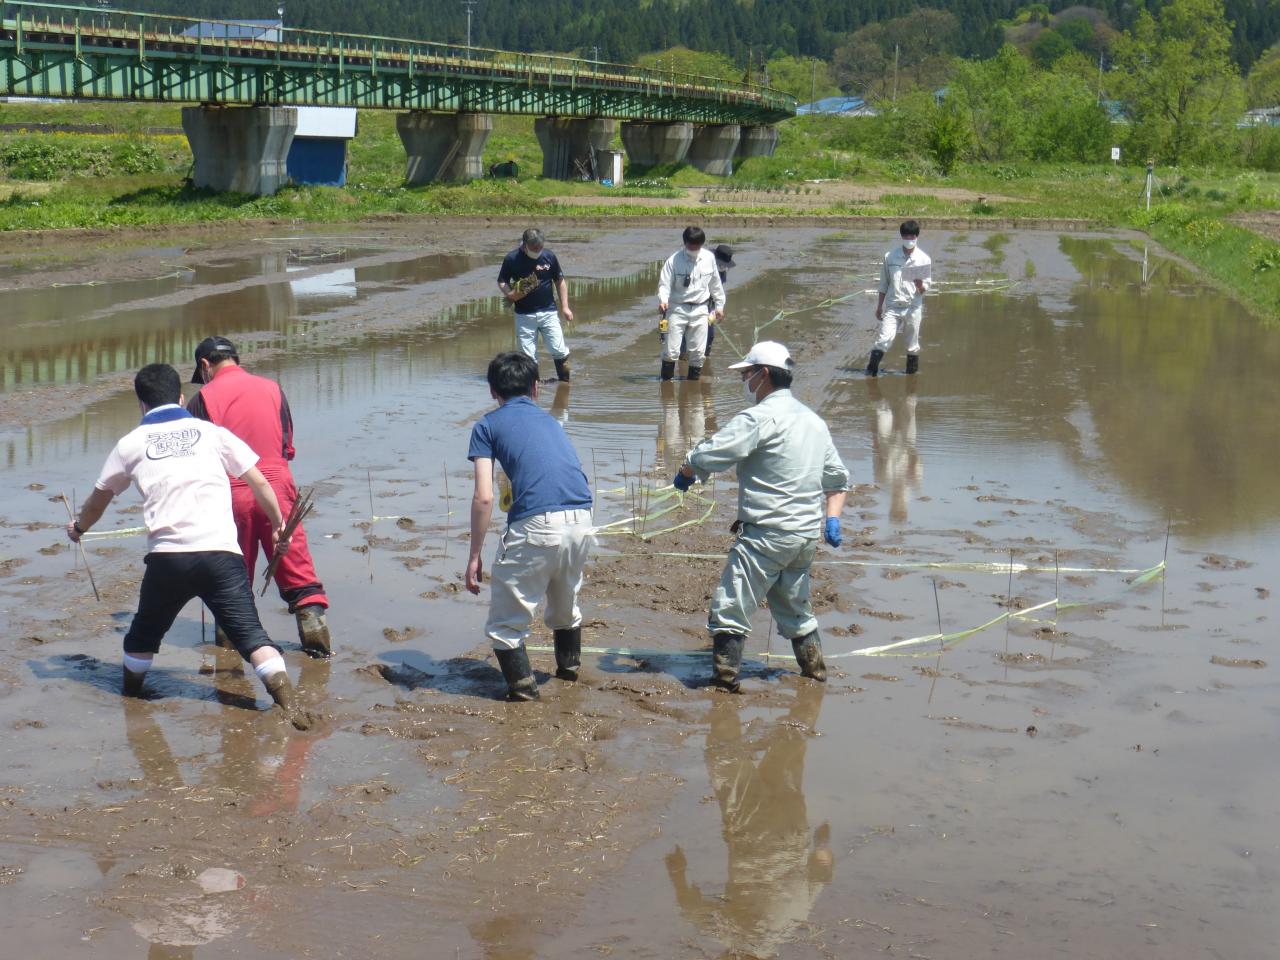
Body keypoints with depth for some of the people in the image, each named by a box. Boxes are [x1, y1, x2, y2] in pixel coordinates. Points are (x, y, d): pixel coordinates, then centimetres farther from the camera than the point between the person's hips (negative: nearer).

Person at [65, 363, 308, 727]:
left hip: (167, 556, 1)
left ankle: (130, 699, 41)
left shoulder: (132, 444, 14)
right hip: (221, 551, -1)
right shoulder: (212, 433, 12)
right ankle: (287, 702, -20)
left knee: (143, 634, 23)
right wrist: (279, 525, 26)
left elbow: (98, 500, 27)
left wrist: (79, 527, 47)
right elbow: (259, 483, 12)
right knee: (250, 632, -4)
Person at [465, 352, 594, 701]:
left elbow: (484, 498, 0)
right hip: (581, 520, 6)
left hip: (537, 526, -6)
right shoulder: (548, 419, 24)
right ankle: (569, 670, 43)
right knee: (565, 603, 31)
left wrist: (474, 556, 5)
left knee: (506, 619, 10)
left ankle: (523, 689, 10)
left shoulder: (487, 425, 9)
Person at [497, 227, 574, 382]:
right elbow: (502, 281, 5)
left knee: (559, 351, -5)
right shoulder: (512, 259, -7)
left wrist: (565, 307, 3)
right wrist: (509, 294, -16)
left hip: (548, 312, 0)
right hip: (524, 315, 0)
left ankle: (565, 384, 10)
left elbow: (560, 281, 7)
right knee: (528, 356, 1)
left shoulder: (549, 256, -4)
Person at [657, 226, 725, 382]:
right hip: (677, 309, -3)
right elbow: (664, 284, -13)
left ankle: (693, 380, 20)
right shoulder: (674, 260, -12)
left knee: (698, 351, 5)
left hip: (700, 309, 3)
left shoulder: (709, 258, -1)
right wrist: (663, 300, -33)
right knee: (671, 350, -8)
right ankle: (666, 381, 6)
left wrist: (719, 305, 17)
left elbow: (715, 284, 11)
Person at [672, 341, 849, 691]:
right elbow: (837, 479, 22)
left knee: (730, 609, -5)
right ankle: (814, 669, 33)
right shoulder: (814, 421, 16)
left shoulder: (759, 417, -12)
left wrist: (684, 475, 4)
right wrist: (831, 519, 14)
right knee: (795, 606, 25)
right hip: (808, 534, 9)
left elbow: (705, 458, -16)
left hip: (768, 533, -9)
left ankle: (725, 678, -7)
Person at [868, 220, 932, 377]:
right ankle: (871, 371, -7)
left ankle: (911, 374, 19)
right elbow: (884, 284, 10)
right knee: (883, 340, -12)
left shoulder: (924, 259, 0)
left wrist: (921, 286, -20)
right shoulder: (890, 257, 2)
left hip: (913, 307, 0)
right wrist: (879, 306, 9)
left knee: (912, 345, 7)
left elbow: (926, 288, 3)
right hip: (892, 306, 0)